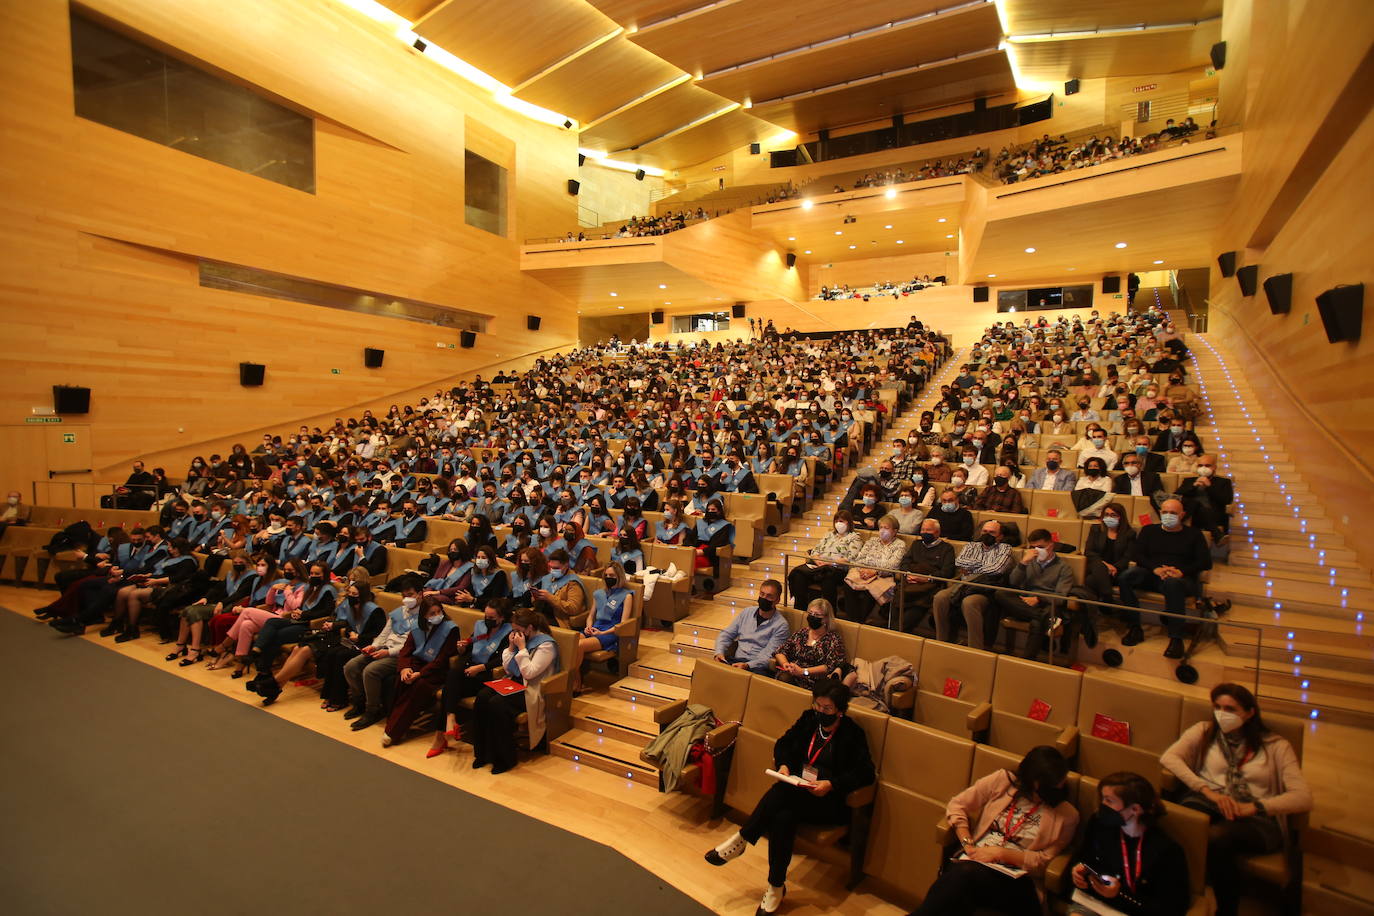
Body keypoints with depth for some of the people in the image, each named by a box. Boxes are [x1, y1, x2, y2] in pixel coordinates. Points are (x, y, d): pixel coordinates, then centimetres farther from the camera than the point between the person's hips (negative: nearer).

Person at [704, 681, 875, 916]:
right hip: (797, 792, 5)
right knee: (783, 817, -30)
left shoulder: (852, 733, -7)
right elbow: (783, 744, 14)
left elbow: (865, 773, -12)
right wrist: (783, 764, -8)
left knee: (782, 791, -31)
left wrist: (832, 784, -23)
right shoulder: (808, 719, 6)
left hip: (830, 801, -4)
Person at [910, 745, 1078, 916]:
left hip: (1016, 881, 0)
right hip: (973, 862, 1)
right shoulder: (1002, 780, 8)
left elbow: (1044, 861, 2)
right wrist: (967, 845, -4)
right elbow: (957, 805, 10)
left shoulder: (1067, 815, 6)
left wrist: (1000, 853, -9)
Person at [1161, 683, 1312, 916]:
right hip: (1208, 804, 1)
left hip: (1256, 819, -1)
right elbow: (1168, 757, 1)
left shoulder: (1276, 746, 14)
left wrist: (1254, 806, -13)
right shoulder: (1204, 731, 17)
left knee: (1216, 838, -36)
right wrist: (1208, 791, -12)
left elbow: (1303, 798, 1)